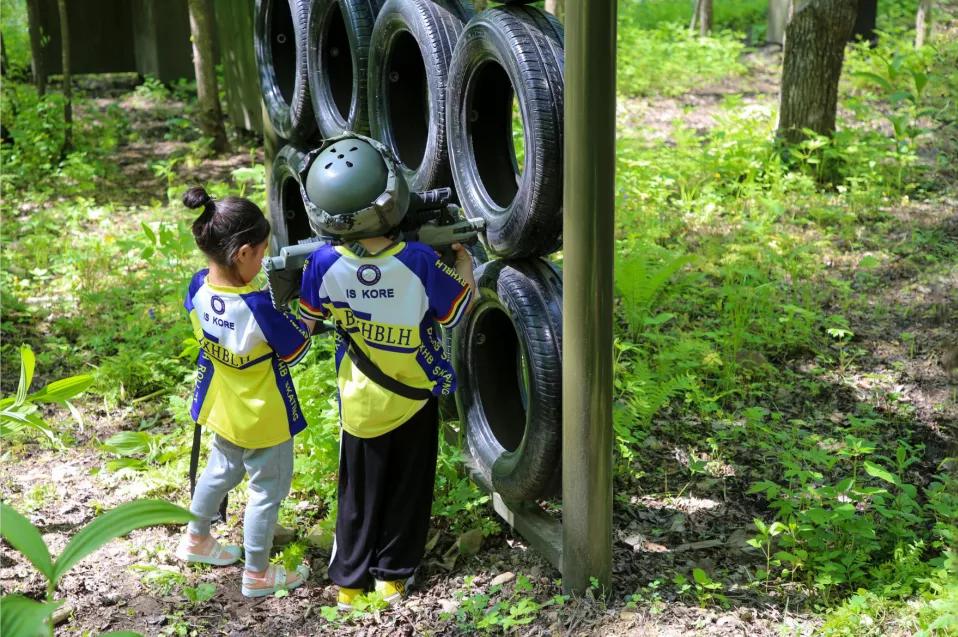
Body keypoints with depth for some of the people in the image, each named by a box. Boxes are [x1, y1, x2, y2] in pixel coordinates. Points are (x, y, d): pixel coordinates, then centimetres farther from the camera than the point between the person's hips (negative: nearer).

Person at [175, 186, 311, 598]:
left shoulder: (198, 287, -15)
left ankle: (196, 539, 50)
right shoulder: (259, 307, -34)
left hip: (221, 407, 7)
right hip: (264, 418, -7)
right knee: (267, 489, 13)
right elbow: (295, 350, -19)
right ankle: (257, 575, 27)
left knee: (221, 470, 30)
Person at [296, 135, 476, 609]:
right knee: (408, 489, 20)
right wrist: (462, 255, 5)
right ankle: (392, 574, 31)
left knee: (360, 494, 20)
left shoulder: (324, 263, -23)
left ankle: (349, 580, 30)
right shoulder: (420, 262, -28)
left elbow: (307, 320, -5)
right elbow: (463, 304, -10)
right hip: (415, 398, -1)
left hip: (360, 404, 2)